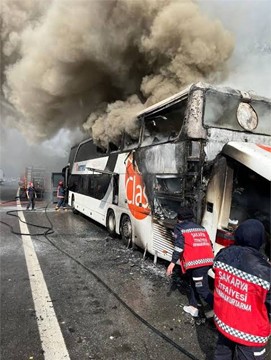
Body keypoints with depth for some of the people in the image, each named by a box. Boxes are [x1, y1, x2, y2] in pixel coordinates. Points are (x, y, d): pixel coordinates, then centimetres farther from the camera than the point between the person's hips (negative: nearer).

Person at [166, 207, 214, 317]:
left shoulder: (179, 228, 3)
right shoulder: (201, 228, 22)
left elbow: (179, 246, -11)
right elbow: (209, 244, 21)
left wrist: (173, 263, -12)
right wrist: (211, 260, 32)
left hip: (196, 262, -8)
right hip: (207, 260, 8)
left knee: (202, 289, -2)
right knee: (194, 283, 23)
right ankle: (193, 307, 31)